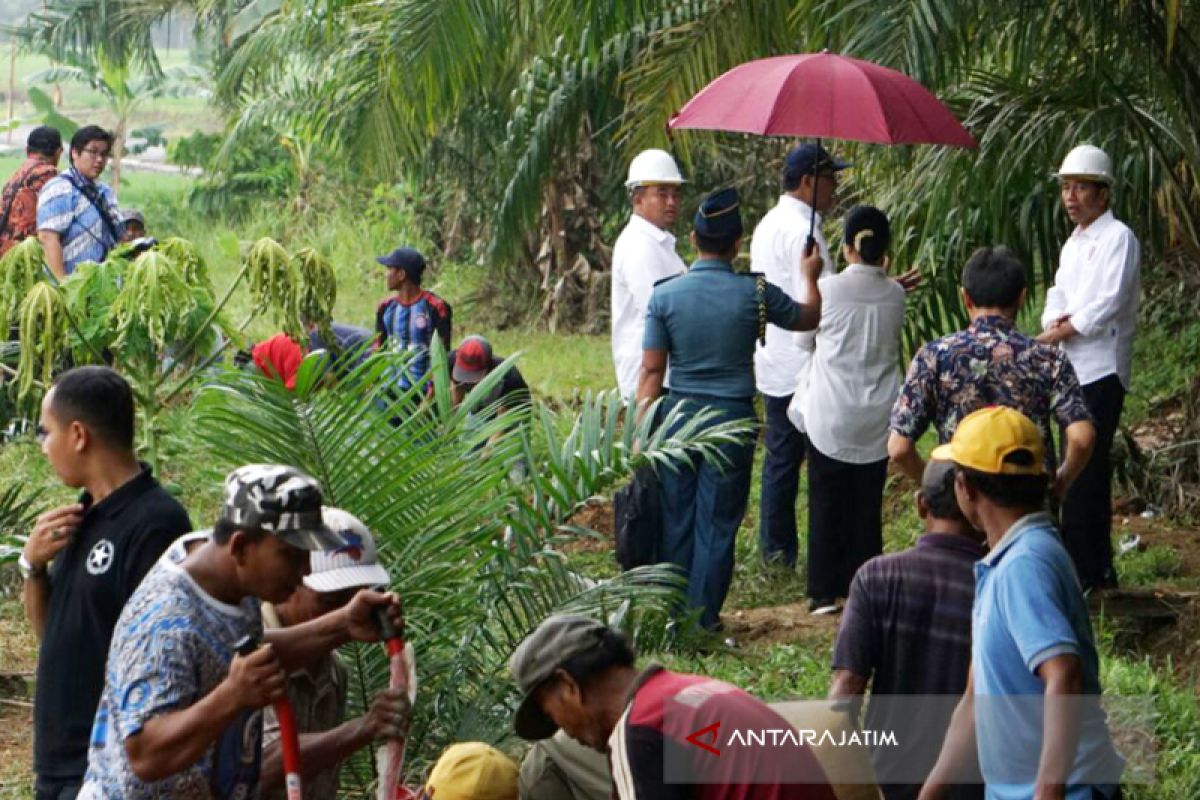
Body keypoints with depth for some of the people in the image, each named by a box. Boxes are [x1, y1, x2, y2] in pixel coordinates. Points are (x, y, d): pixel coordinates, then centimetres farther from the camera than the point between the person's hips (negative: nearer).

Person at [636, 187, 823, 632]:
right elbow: (808, 318, 12)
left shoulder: (665, 295, -4)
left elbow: (652, 370, -3)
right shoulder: (755, 294, -7)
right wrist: (810, 277, 32)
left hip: (679, 415, 2)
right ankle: (703, 617, 10)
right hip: (731, 419, -2)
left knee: (676, 520, 11)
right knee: (717, 524, 5)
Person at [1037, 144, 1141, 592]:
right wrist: (1054, 321, -9)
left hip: (1102, 368, -8)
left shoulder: (1117, 238, -7)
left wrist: (1059, 333, -9)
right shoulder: (1074, 242, 20)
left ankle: (1085, 572, -8)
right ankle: (1094, 568, 16)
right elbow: (1059, 295, 14)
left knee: (1085, 470, -10)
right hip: (1073, 369, 8)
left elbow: (1108, 304, -16)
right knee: (1081, 469, 10)